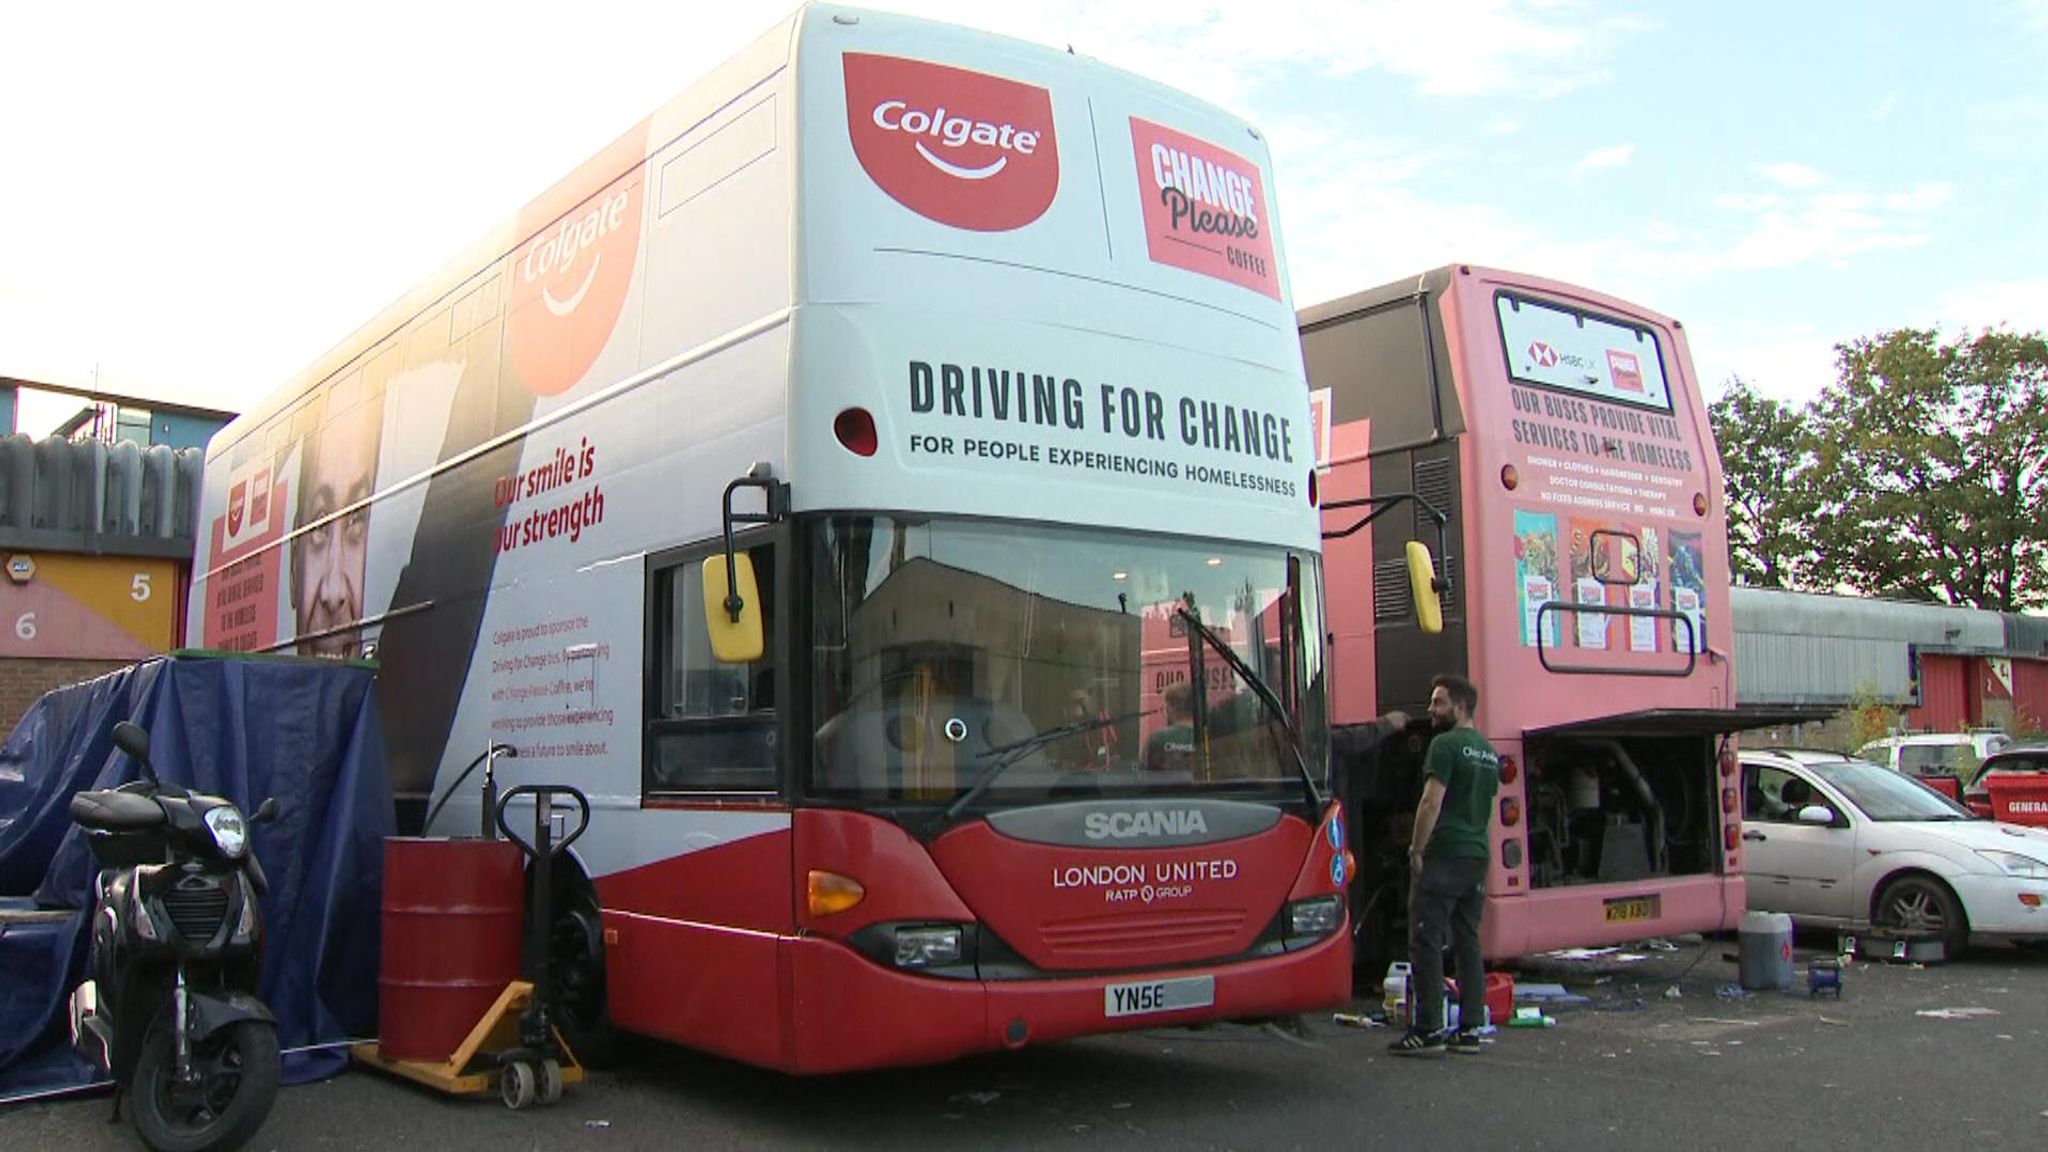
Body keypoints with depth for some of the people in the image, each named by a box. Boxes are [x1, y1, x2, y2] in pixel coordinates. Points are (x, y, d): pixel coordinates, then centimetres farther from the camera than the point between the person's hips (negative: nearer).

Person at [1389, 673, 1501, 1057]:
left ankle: (1429, 1030, -6)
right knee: (1468, 942, 11)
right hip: (1477, 857, 9)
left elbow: (1432, 802, -16)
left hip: (1444, 857, -8)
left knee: (1426, 942, -5)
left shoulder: (1446, 745, -10)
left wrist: (1416, 850, -11)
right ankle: (1470, 1029, 11)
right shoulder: (1489, 753, 17)